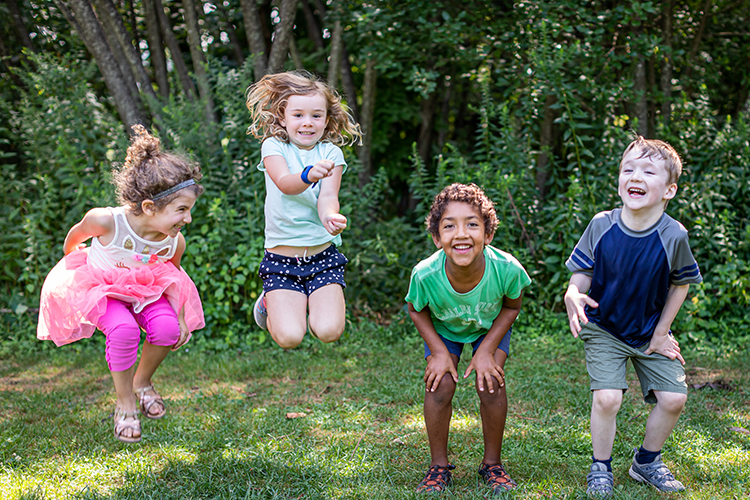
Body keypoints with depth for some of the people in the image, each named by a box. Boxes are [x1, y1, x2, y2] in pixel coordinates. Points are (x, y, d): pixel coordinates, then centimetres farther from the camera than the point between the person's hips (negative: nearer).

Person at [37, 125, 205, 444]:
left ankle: (142, 382, 7)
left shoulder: (175, 242, -21)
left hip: (145, 288, 3)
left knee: (167, 328, -25)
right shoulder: (106, 221, -33)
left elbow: (172, 274, 4)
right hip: (99, 286, -3)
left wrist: (180, 316, -6)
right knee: (123, 330, -32)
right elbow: (77, 233, -6)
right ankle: (124, 403, -7)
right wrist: (70, 255, 16)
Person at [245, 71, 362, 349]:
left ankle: (319, 305, 19)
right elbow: (284, 183, -21)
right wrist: (309, 175, -45)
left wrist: (330, 215, -38)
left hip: (323, 254, 1)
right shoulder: (273, 146, -1)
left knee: (329, 331, -17)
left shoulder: (331, 153, 3)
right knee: (289, 337, -16)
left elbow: (328, 197, -13)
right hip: (281, 256, -1)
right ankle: (272, 303, 19)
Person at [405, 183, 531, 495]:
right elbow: (416, 311, -12)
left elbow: (511, 307, -14)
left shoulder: (506, 269, -39)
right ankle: (439, 466, 9)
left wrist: (486, 350, -18)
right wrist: (439, 352, -17)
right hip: (443, 328, 0)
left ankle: (492, 464, 9)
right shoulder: (425, 275, -38)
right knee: (440, 385, -13)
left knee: (491, 384, -14)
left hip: (490, 326, 0)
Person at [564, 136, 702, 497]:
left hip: (650, 332, 2)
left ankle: (646, 462, 22)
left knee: (673, 398, -5)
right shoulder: (601, 226, -17)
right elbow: (582, 275, -8)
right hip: (604, 329, -2)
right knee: (607, 397, -17)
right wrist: (573, 295, -31)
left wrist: (661, 333, -1)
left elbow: (680, 284, -1)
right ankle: (600, 469, 8)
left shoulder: (673, 236, -18)